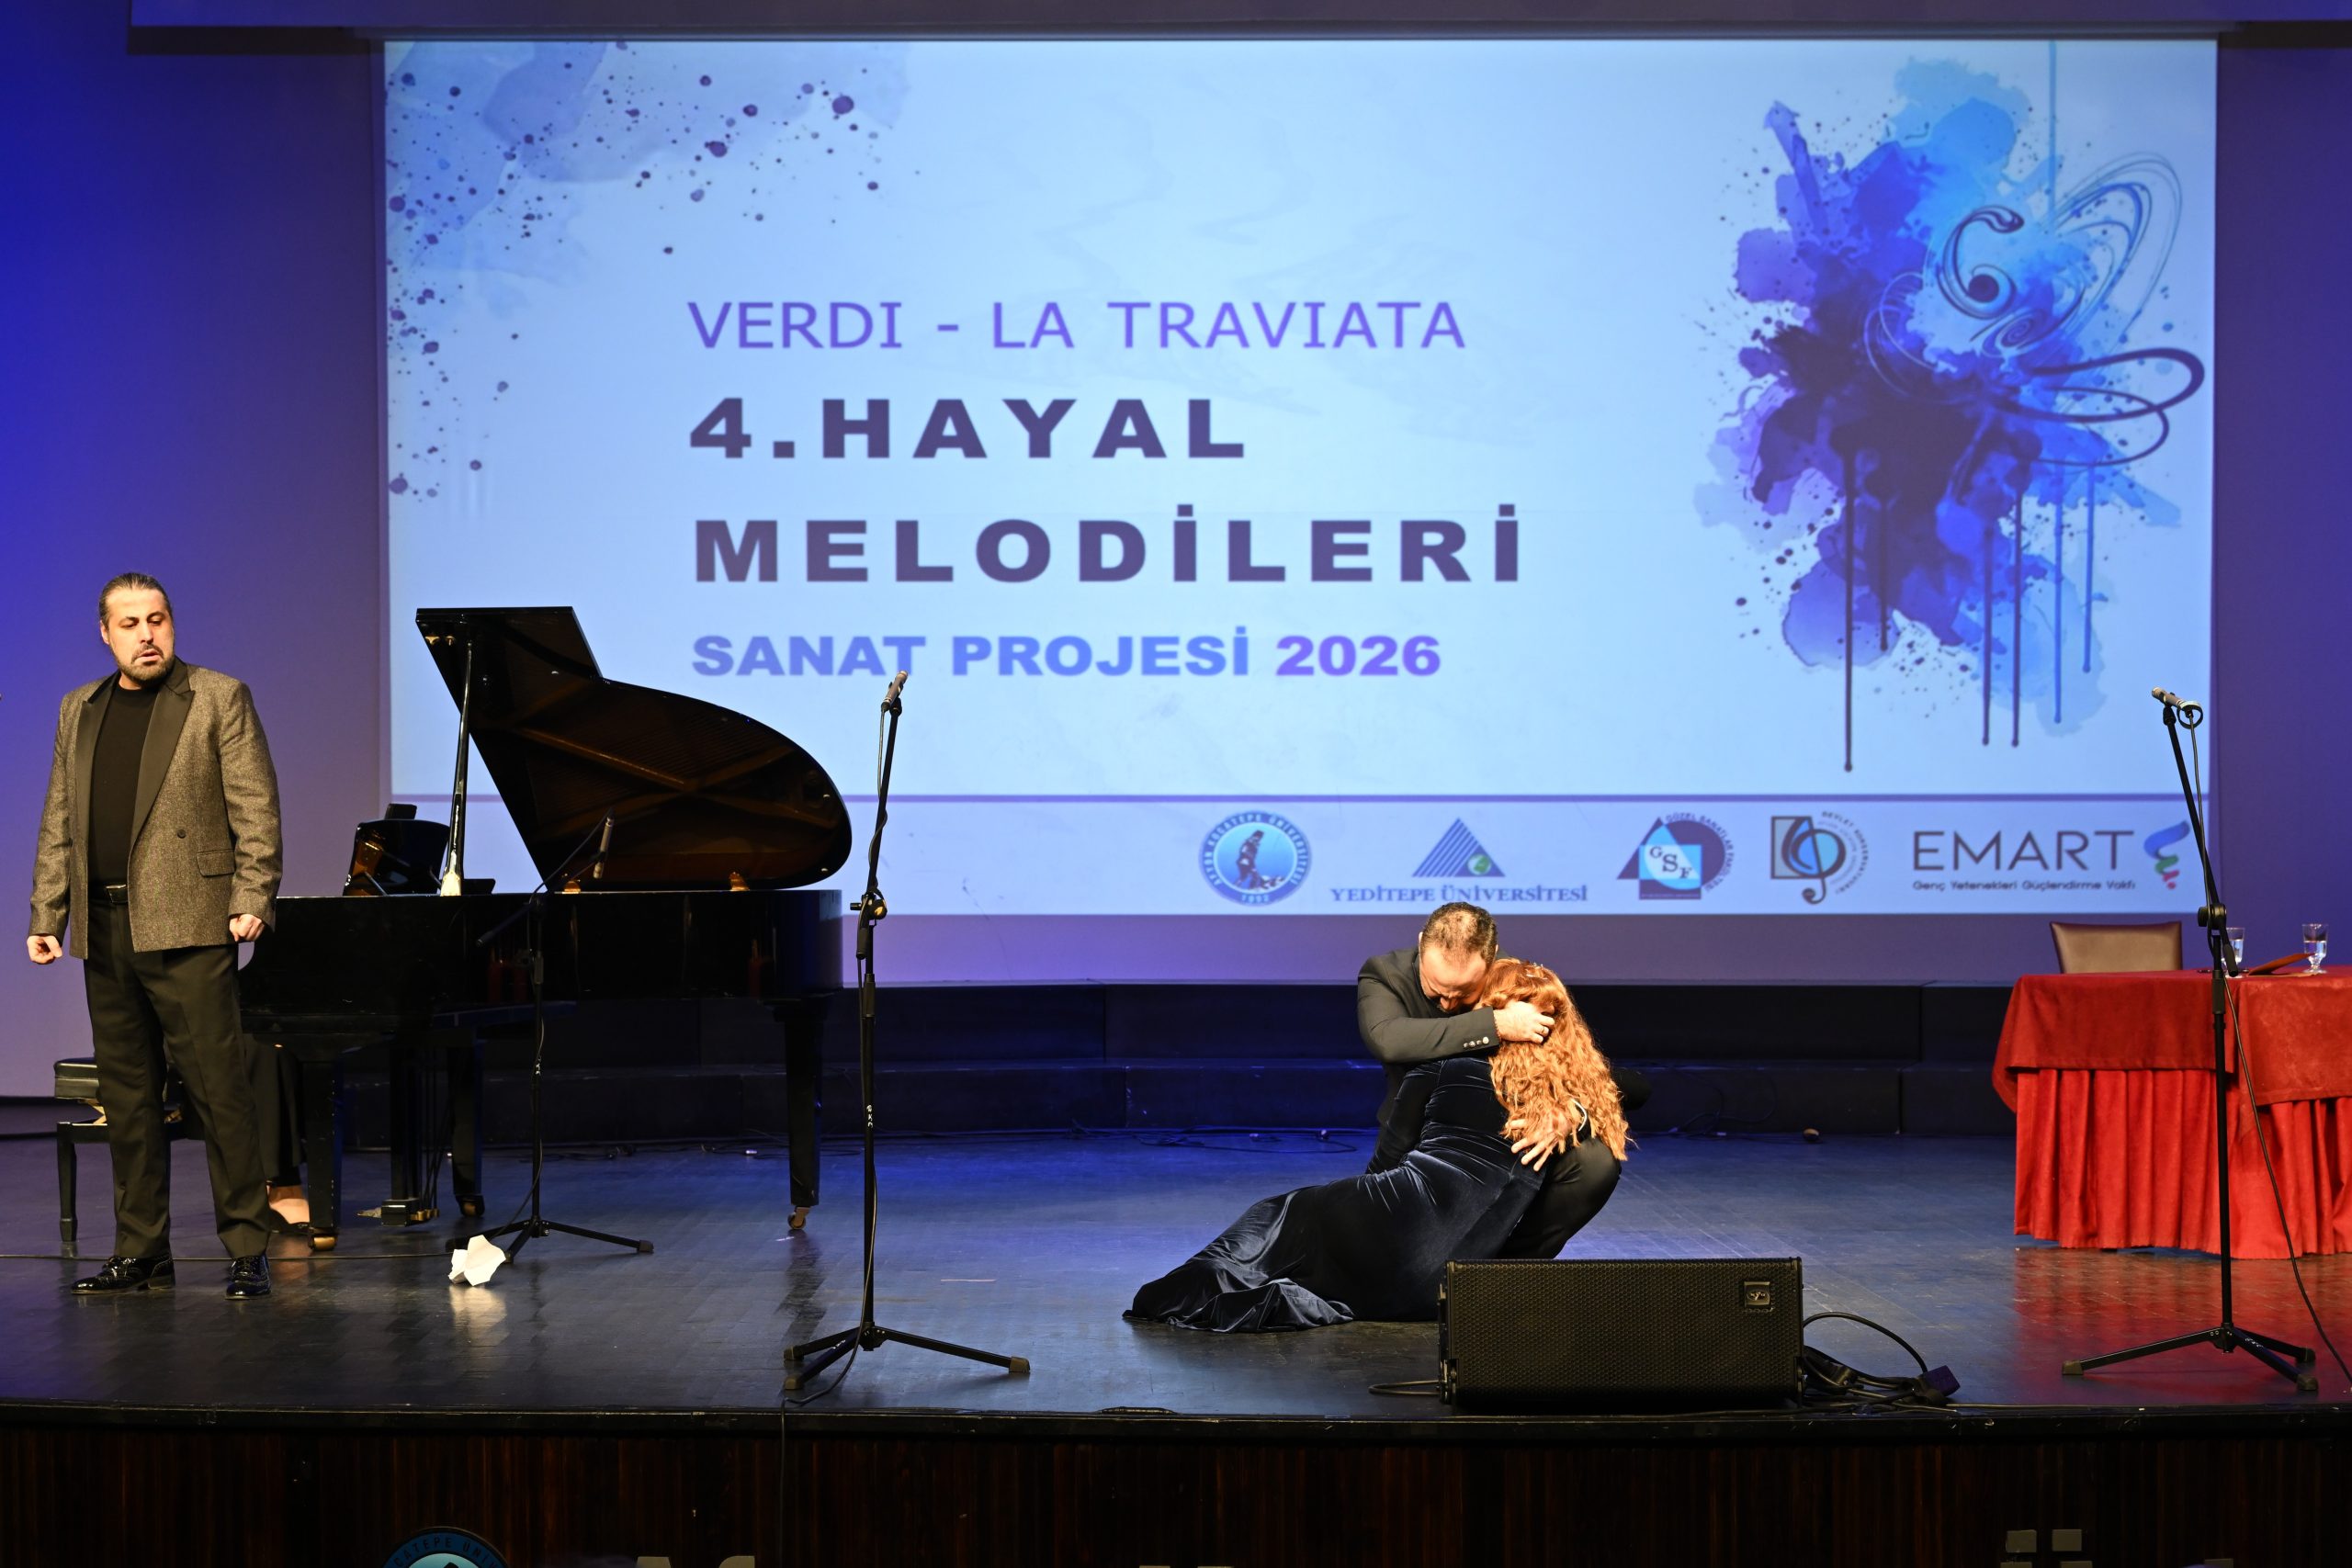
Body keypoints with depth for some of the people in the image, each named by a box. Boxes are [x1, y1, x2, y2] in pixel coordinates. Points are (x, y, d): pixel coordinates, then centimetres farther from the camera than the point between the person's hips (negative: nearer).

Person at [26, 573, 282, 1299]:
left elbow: (256, 810, -4)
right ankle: (140, 1253, 16)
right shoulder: (79, 711, 17)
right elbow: (60, 825, 17)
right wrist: (46, 915, 10)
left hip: (185, 925, -6)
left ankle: (246, 1252, -2)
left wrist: (251, 900, -13)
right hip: (105, 930, 6)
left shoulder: (219, 698, 1)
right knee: (126, 1098, 9)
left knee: (219, 1090, -7)